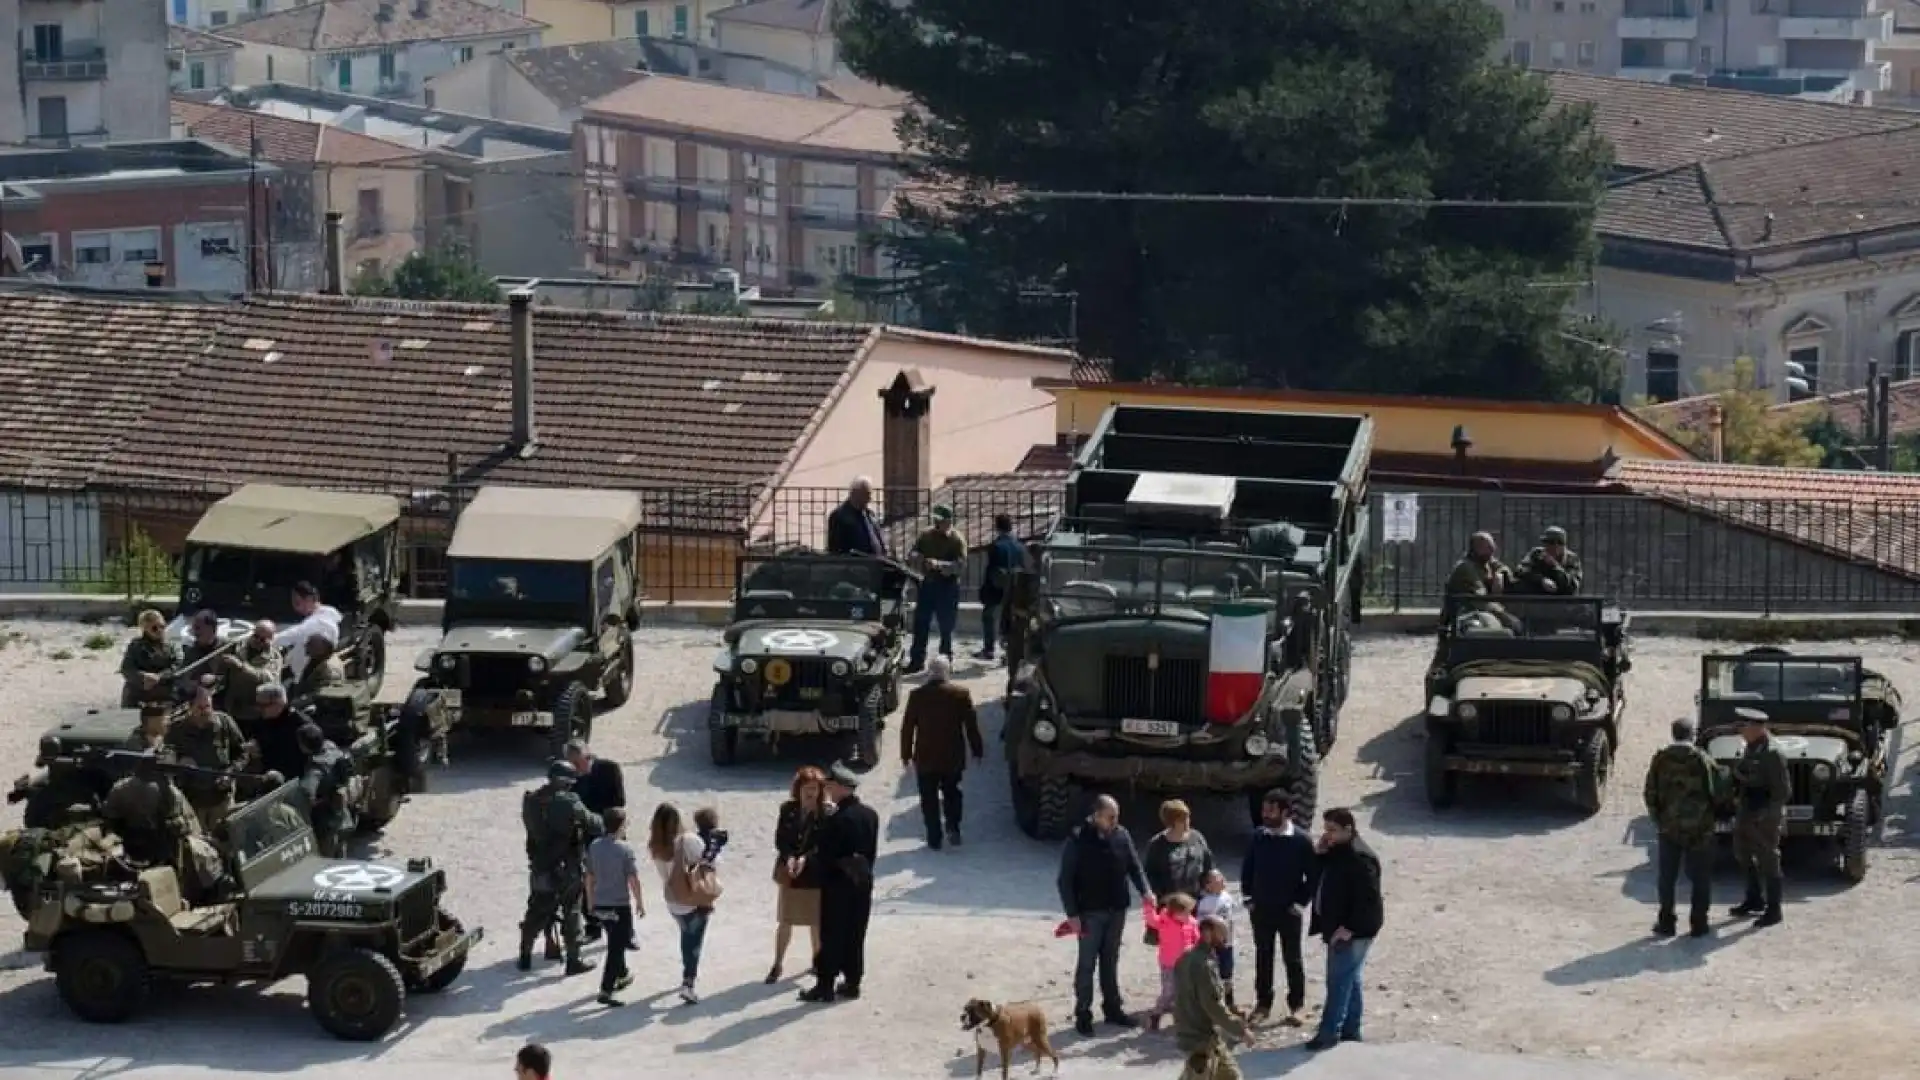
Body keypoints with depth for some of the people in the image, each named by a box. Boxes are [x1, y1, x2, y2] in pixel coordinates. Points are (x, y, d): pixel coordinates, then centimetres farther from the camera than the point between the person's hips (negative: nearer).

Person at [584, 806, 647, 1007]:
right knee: (616, 948, -1)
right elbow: (633, 880, -14)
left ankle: (622, 976, 41)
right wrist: (640, 903, -3)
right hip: (620, 905, -6)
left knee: (616, 943, 25)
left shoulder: (594, 846, 1)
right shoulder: (625, 849, -15)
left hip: (600, 905, 6)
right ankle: (606, 991, -6)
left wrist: (591, 902, 18)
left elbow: (589, 877, 7)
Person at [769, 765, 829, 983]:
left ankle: (817, 958, 29)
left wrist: (806, 859, -24)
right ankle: (778, 964, 14)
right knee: (785, 920, 5)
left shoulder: (827, 812, -10)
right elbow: (780, 839, -1)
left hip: (816, 873, -2)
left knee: (817, 921, 10)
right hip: (790, 873, 2)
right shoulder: (788, 810, -1)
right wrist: (789, 858, -17)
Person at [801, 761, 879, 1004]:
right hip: (862, 883, 7)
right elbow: (873, 851, 8)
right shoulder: (870, 815, 2)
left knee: (832, 936, 0)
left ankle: (825, 985, 4)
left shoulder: (837, 819, -21)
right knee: (855, 934, 13)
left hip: (837, 884, -7)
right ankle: (853, 982, 18)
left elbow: (826, 855, -16)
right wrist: (864, 872, 16)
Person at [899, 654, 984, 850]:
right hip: (953, 757, 1)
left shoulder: (917, 695, -7)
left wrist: (906, 753, 6)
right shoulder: (961, 693, -6)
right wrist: (977, 749, 9)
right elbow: (971, 725, -2)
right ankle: (953, 827, 3)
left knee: (929, 797, 7)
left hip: (925, 757, -1)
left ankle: (934, 838, 5)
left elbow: (907, 727, -3)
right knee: (951, 792, 19)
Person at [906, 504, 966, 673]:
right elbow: (914, 552, 12)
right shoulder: (927, 534, 7)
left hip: (948, 586, -5)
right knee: (920, 624, 7)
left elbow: (961, 564, -18)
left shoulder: (957, 539, -9)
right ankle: (917, 661, 16)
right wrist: (918, 557, -12)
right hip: (927, 583, 5)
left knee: (946, 627, 2)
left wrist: (939, 564, -30)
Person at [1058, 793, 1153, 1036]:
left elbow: (1134, 866, 6)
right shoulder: (1078, 840, -14)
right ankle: (1083, 1014, 9)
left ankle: (1112, 1008, 25)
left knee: (1111, 961, 14)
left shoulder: (1121, 835, 0)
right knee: (1087, 963, 2)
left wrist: (1144, 890, -13)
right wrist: (1072, 913, -15)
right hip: (1090, 912, -4)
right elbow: (1066, 879, -11)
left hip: (1117, 910, 4)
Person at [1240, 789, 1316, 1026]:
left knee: (1292, 959, 6)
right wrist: (1248, 897, 3)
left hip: (1289, 910, -3)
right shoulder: (1258, 837, -1)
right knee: (1263, 957, 12)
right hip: (1261, 909, 3)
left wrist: (1301, 902, -9)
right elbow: (1247, 868, 8)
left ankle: (1296, 1006, 15)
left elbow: (1312, 875, -7)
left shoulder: (1301, 840, -12)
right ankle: (1263, 1003, 22)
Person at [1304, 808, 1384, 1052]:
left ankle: (1329, 1032, -2)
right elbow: (1323, 877, 21)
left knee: (1339, 981, -6)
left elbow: (1368, 898, -25)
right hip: (1340, 928, 10)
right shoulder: (1337, 852, 11)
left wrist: (1349, 928, -26)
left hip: (1353, 931, -10)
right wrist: (1319, 854, 3)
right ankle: (1350, 1030, 24)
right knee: (1350, 981, 16)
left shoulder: (1359, 857, -21)